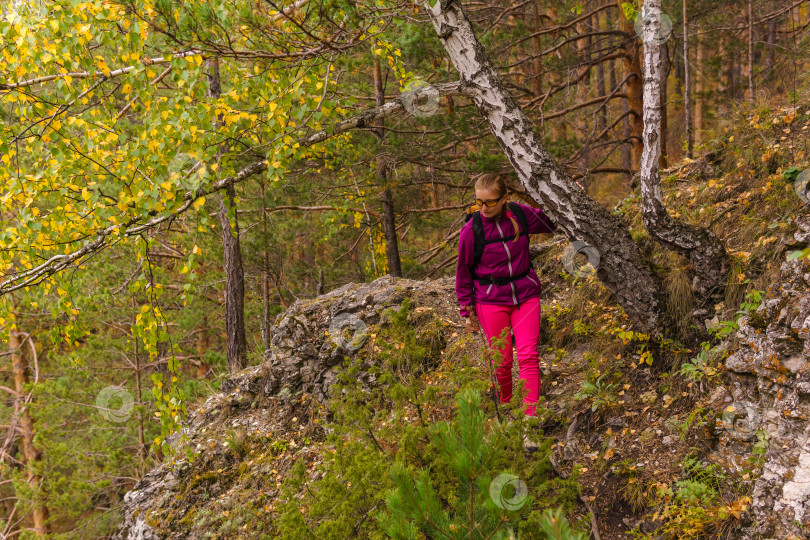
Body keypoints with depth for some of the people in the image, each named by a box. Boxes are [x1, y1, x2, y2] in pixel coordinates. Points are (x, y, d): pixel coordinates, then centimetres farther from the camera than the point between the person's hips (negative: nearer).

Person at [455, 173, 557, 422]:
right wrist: (467, 311, 4)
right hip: (491, 301, -2)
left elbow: (552, 223, 14)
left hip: (526, 295, 2)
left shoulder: (521, 215, -5)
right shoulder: (471, 231, -11)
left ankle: (530, 413, -10)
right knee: (502, 360, 5)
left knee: (528, 355, -8)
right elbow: (463, 273, 0)